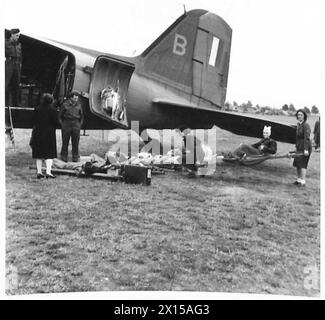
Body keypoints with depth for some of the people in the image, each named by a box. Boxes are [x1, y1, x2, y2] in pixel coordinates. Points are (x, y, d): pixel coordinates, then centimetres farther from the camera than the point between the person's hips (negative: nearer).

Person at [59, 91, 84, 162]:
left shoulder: (79, 105, 6)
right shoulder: (65, 104, -2)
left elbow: (81, 116, 18)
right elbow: (60, 115, 5)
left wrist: (80, 124, 8)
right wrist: (62, 124, -2)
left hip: (76, 124, 2)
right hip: (66, 124, -2)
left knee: (75, 142, 3)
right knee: (65, 142, 1)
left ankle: (75, 158, 10)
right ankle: (64, 158, 9)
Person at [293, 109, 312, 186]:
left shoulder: (305, 125, -15)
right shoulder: (298, 124, 12)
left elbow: (307, 138, -21)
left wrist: (306, 149, -26)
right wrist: (296, 146, 20)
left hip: (305, 148, -9)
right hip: (299, 148, 9)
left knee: (302, 164, -9)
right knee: (297, 163, 10)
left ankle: (303, 181, -6)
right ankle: (298, 179, 20)